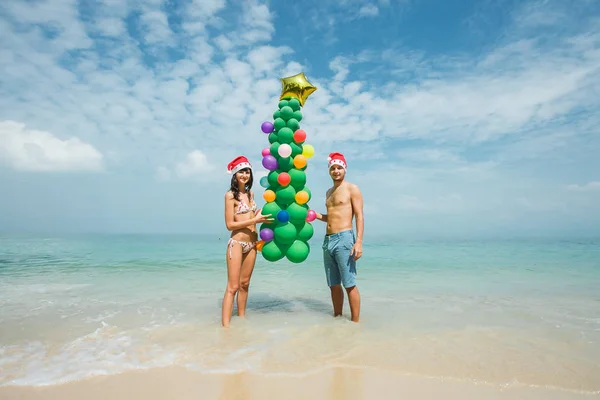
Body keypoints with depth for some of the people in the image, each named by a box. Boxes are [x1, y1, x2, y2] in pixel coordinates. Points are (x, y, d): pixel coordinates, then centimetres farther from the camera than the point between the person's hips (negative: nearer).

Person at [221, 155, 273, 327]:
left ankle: (241, 318, 24)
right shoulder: (230, 195, -8)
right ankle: (225, 325, -4)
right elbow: (230, 224, -13)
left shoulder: (250, 193, 12)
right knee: (233, 287, -8)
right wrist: (254, 220, -18)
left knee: (245, 284, 13)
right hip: (237, 243, -6)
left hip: (252, 244, 7)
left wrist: (261, 215, 3)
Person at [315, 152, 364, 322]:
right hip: (328, 240, 7)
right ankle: (337, 317, 21)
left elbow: (359, 216, -8)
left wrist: (359, 241, -18)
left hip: (344, 238, -7)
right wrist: (317, 215, 10)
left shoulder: (352, 189, 0)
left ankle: (355, 322, 3)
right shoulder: (329, 192, 21)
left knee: (349, 284, -6)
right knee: (334, 285, 11)